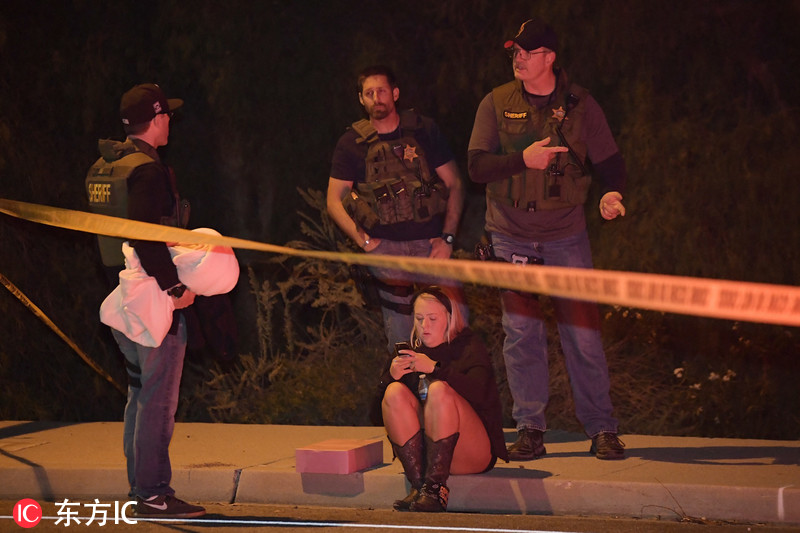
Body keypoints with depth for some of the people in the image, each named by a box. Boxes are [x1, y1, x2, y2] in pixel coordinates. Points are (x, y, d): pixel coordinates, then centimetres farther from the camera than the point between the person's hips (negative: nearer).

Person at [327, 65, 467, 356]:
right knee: (400, 332, -1)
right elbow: (334, 201, 7)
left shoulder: (423, 130, 7)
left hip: (430, 244, 0)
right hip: (387, 247, 0)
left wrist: (447, 237, -3)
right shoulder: (352, 143, 6)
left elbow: (454, 184, 8)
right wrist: (363, 240, -5)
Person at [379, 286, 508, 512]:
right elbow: (384, 399, 4)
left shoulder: (469, 347, 2)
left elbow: (478, 391, -19)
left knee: (438, 389, -28)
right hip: (422, 450, 4)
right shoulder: (414, 351, 14)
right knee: (395, 391, -18)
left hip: (474, 452, -4)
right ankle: (419, 485, -28)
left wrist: (435, 368, -27)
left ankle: (435, 489, -34)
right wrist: (391, 375, -17)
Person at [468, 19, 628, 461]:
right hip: (511, 235, 1)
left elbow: (610, 160, 3)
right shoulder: (497, 104, 2)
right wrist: (523, 160, -19)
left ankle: (601, 429, 4)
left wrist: (613, 193, -18)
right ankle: (529, 429, 8)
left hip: (566, 235, -1)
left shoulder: (579, 105, 1)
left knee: (583, 333, -3)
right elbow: (476, 166, -3)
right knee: (521, 334, 0)